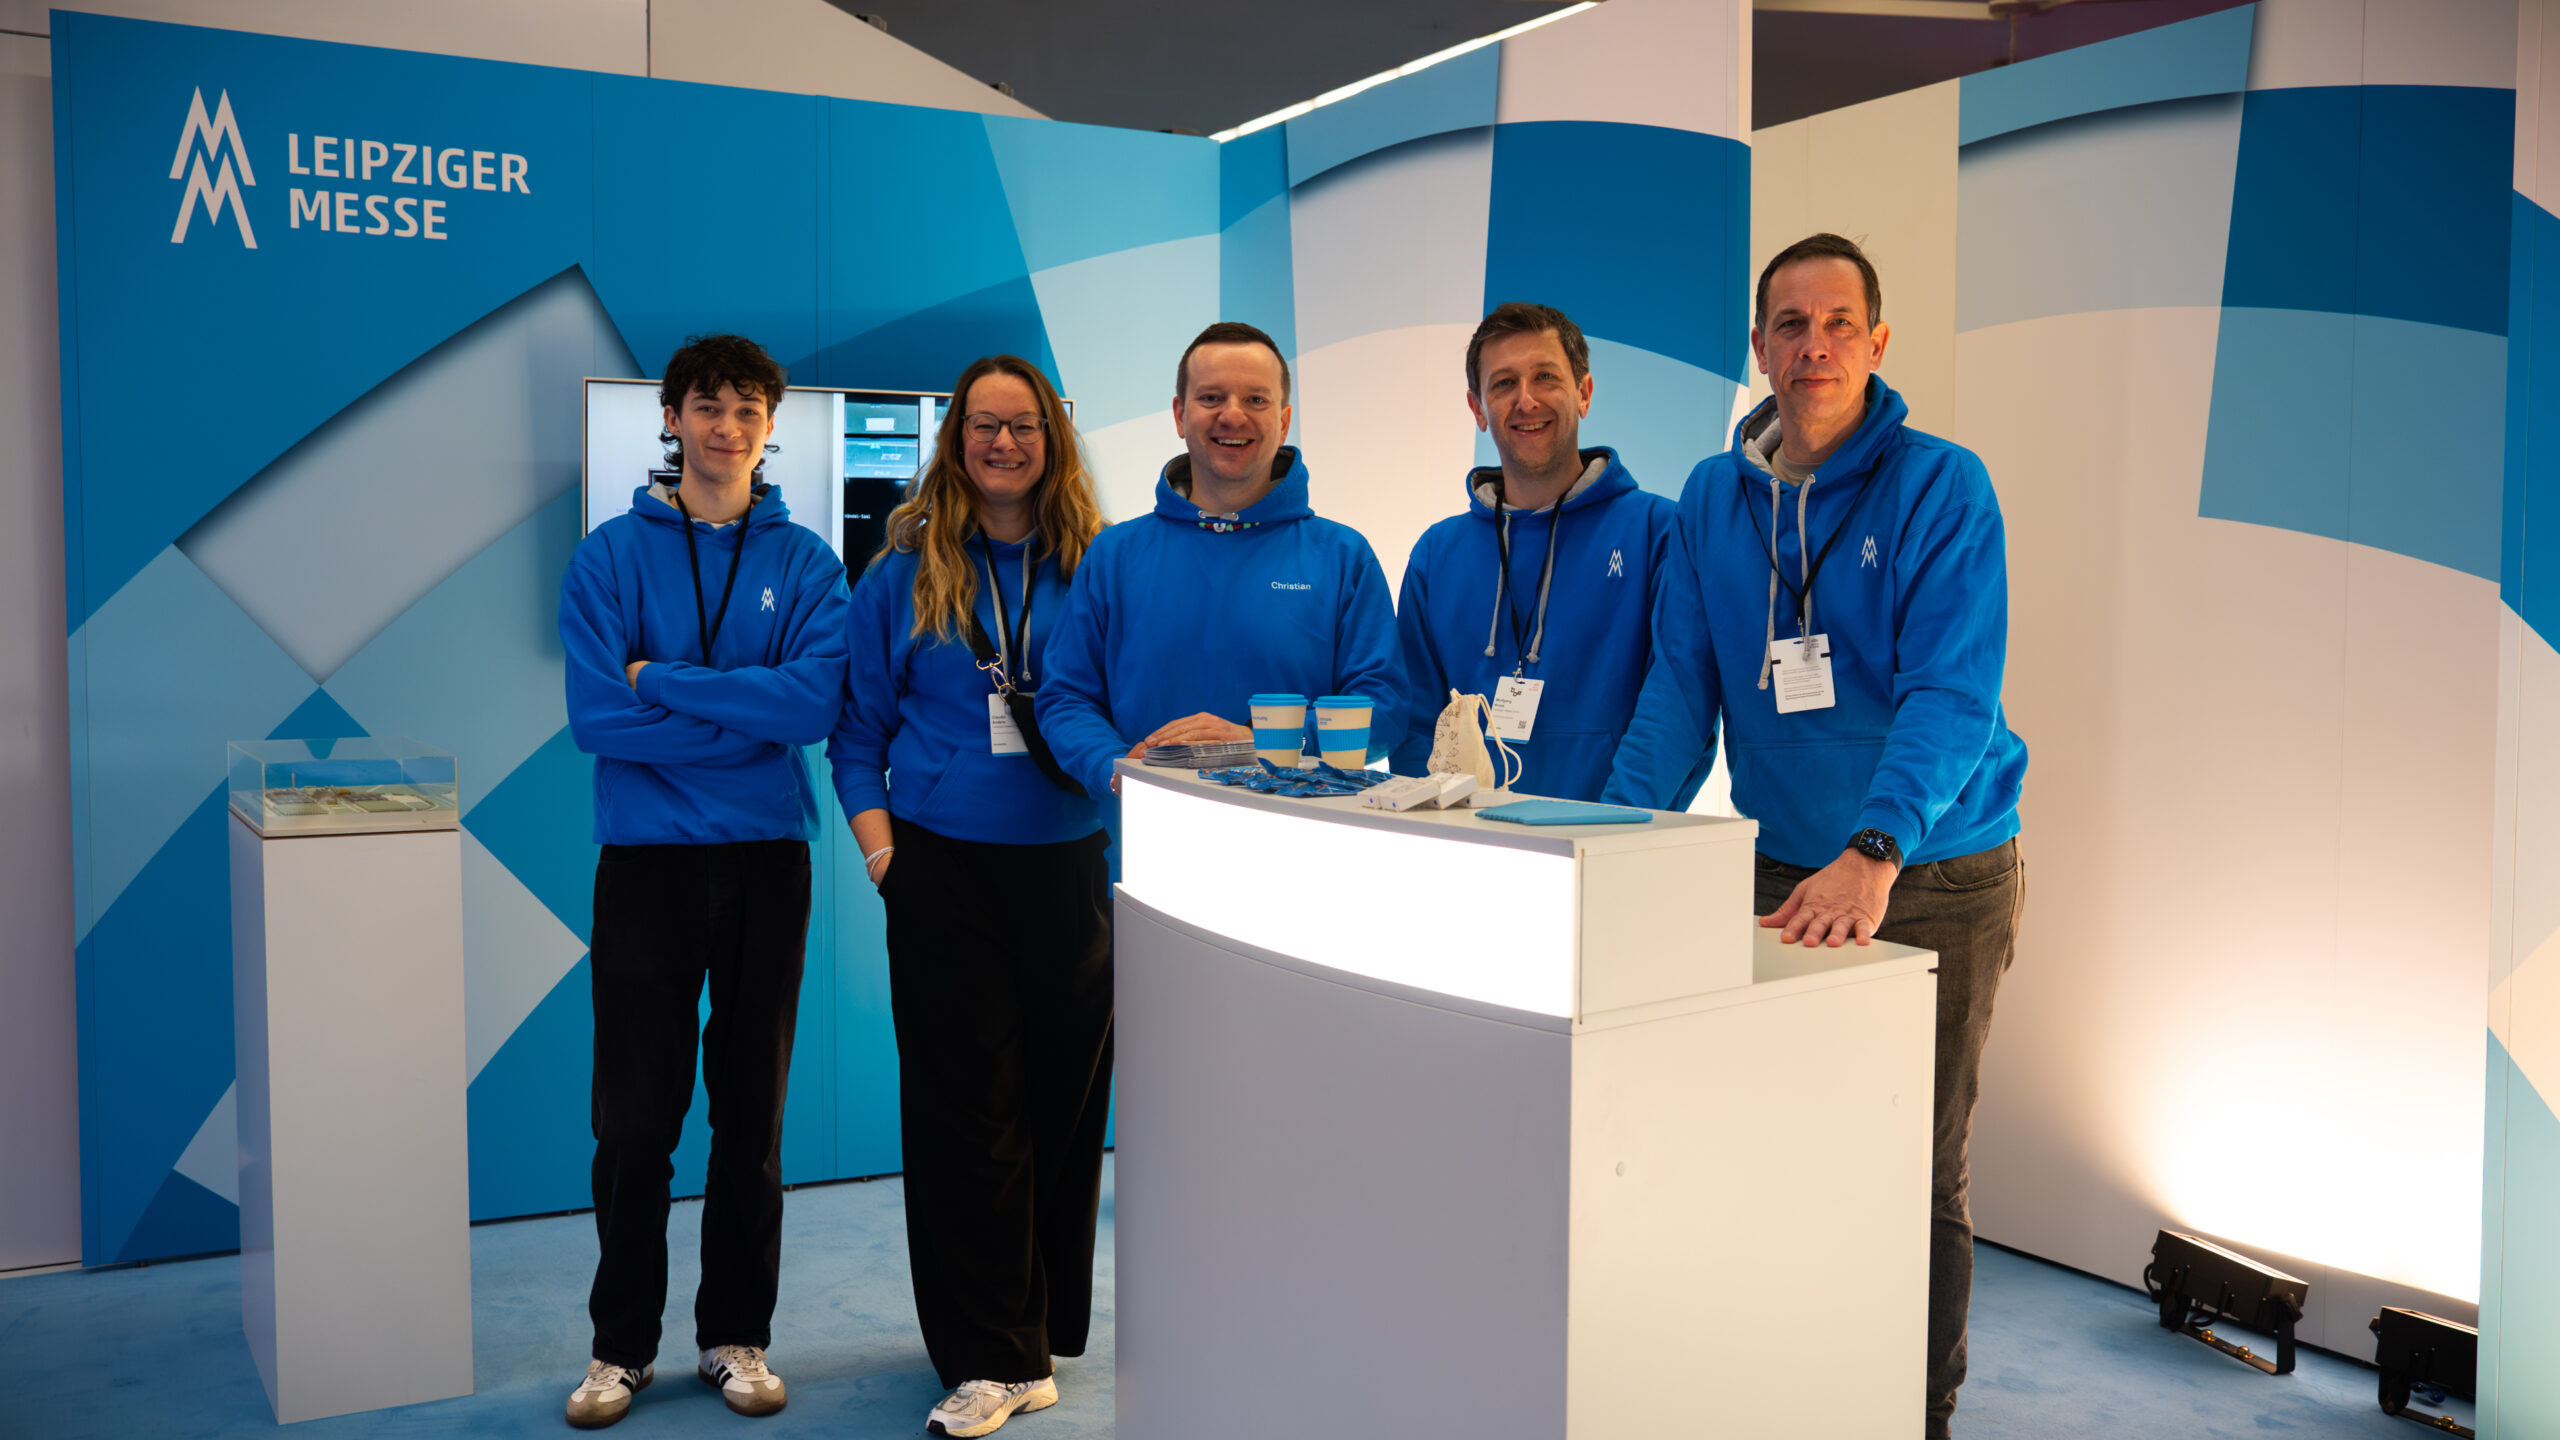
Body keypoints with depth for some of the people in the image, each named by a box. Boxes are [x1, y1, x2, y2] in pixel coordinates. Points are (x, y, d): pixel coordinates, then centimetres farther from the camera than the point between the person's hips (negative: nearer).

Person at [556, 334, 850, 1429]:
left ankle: (738, 1335, 25)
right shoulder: (611, 556, 0)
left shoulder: (805, 562, 2)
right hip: (645, 861, -1)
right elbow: (597, 717, -11)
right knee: (634, 1122, 6)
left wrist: (664, 679, -14)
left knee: (751, 1116, 10)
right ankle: (622, 1343, 23)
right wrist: (747, 716, -13)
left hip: (768, 863, 1)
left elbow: (817, 701, -14)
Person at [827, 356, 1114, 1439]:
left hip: (1070, 863, 1)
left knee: (1067, 1093, 8)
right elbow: (858, 725, 7)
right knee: (967, 1105, -1)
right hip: (943, 865, -1)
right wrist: (878, 843, -4)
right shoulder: (906, 571, 5)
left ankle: (1051, 1320, 26)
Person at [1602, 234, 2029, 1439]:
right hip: (1781, 877, 4)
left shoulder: (1940, 488, -9)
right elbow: (1679, 692, 2)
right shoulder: (1713, 498, 4)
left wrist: (1875, 853, -34)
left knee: (1917, 1178, 5)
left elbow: (1951, 694, -19)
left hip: (1936, 882, -3)